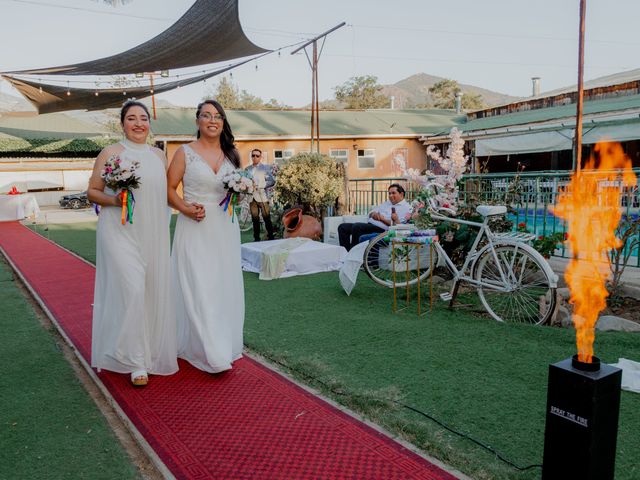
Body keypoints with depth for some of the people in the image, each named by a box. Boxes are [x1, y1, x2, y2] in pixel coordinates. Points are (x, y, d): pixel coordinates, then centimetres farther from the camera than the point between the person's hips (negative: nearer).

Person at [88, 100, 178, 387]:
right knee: (131, 290, -12)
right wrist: (114, 200, -16)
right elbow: (92, 191, 1)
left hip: (153, 234, 5)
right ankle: (136, 362, 0)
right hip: (120, 232, -4)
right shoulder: (111, 153, -1)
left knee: (153, 292, 8)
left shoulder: (159, 156, 11)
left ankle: (152, 352, 26)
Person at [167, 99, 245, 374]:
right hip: (195, 229, -4)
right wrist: (186, 208, -17)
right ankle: (211, 354, 3)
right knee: (199, 290, -5)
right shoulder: (185, 153, -1)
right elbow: (169, 189, -2)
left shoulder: (231, 154, 12)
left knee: (224, 287, 8)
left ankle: (225, 345, 23)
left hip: (225, 229, 4)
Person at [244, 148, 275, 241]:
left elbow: (272, 181, -6)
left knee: (267, 218, -2)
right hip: (252, 197, 3)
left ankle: (271, 237, 6)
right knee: (255, 219, 8)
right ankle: (257, 238, 15)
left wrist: (259, 185, -16)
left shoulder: (266, 167, 3)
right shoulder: (247, 169, 11)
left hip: (262, 197, -3)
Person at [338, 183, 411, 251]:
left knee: (357, 226, -32)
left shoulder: (406, 208, 0)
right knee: (342, 227, -6)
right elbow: (370, 213, 22)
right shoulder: (386, 203, 26)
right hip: (369, 225, 9)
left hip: (382, 229, -9)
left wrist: (383, 219, -17)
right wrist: (374, 214, -1)